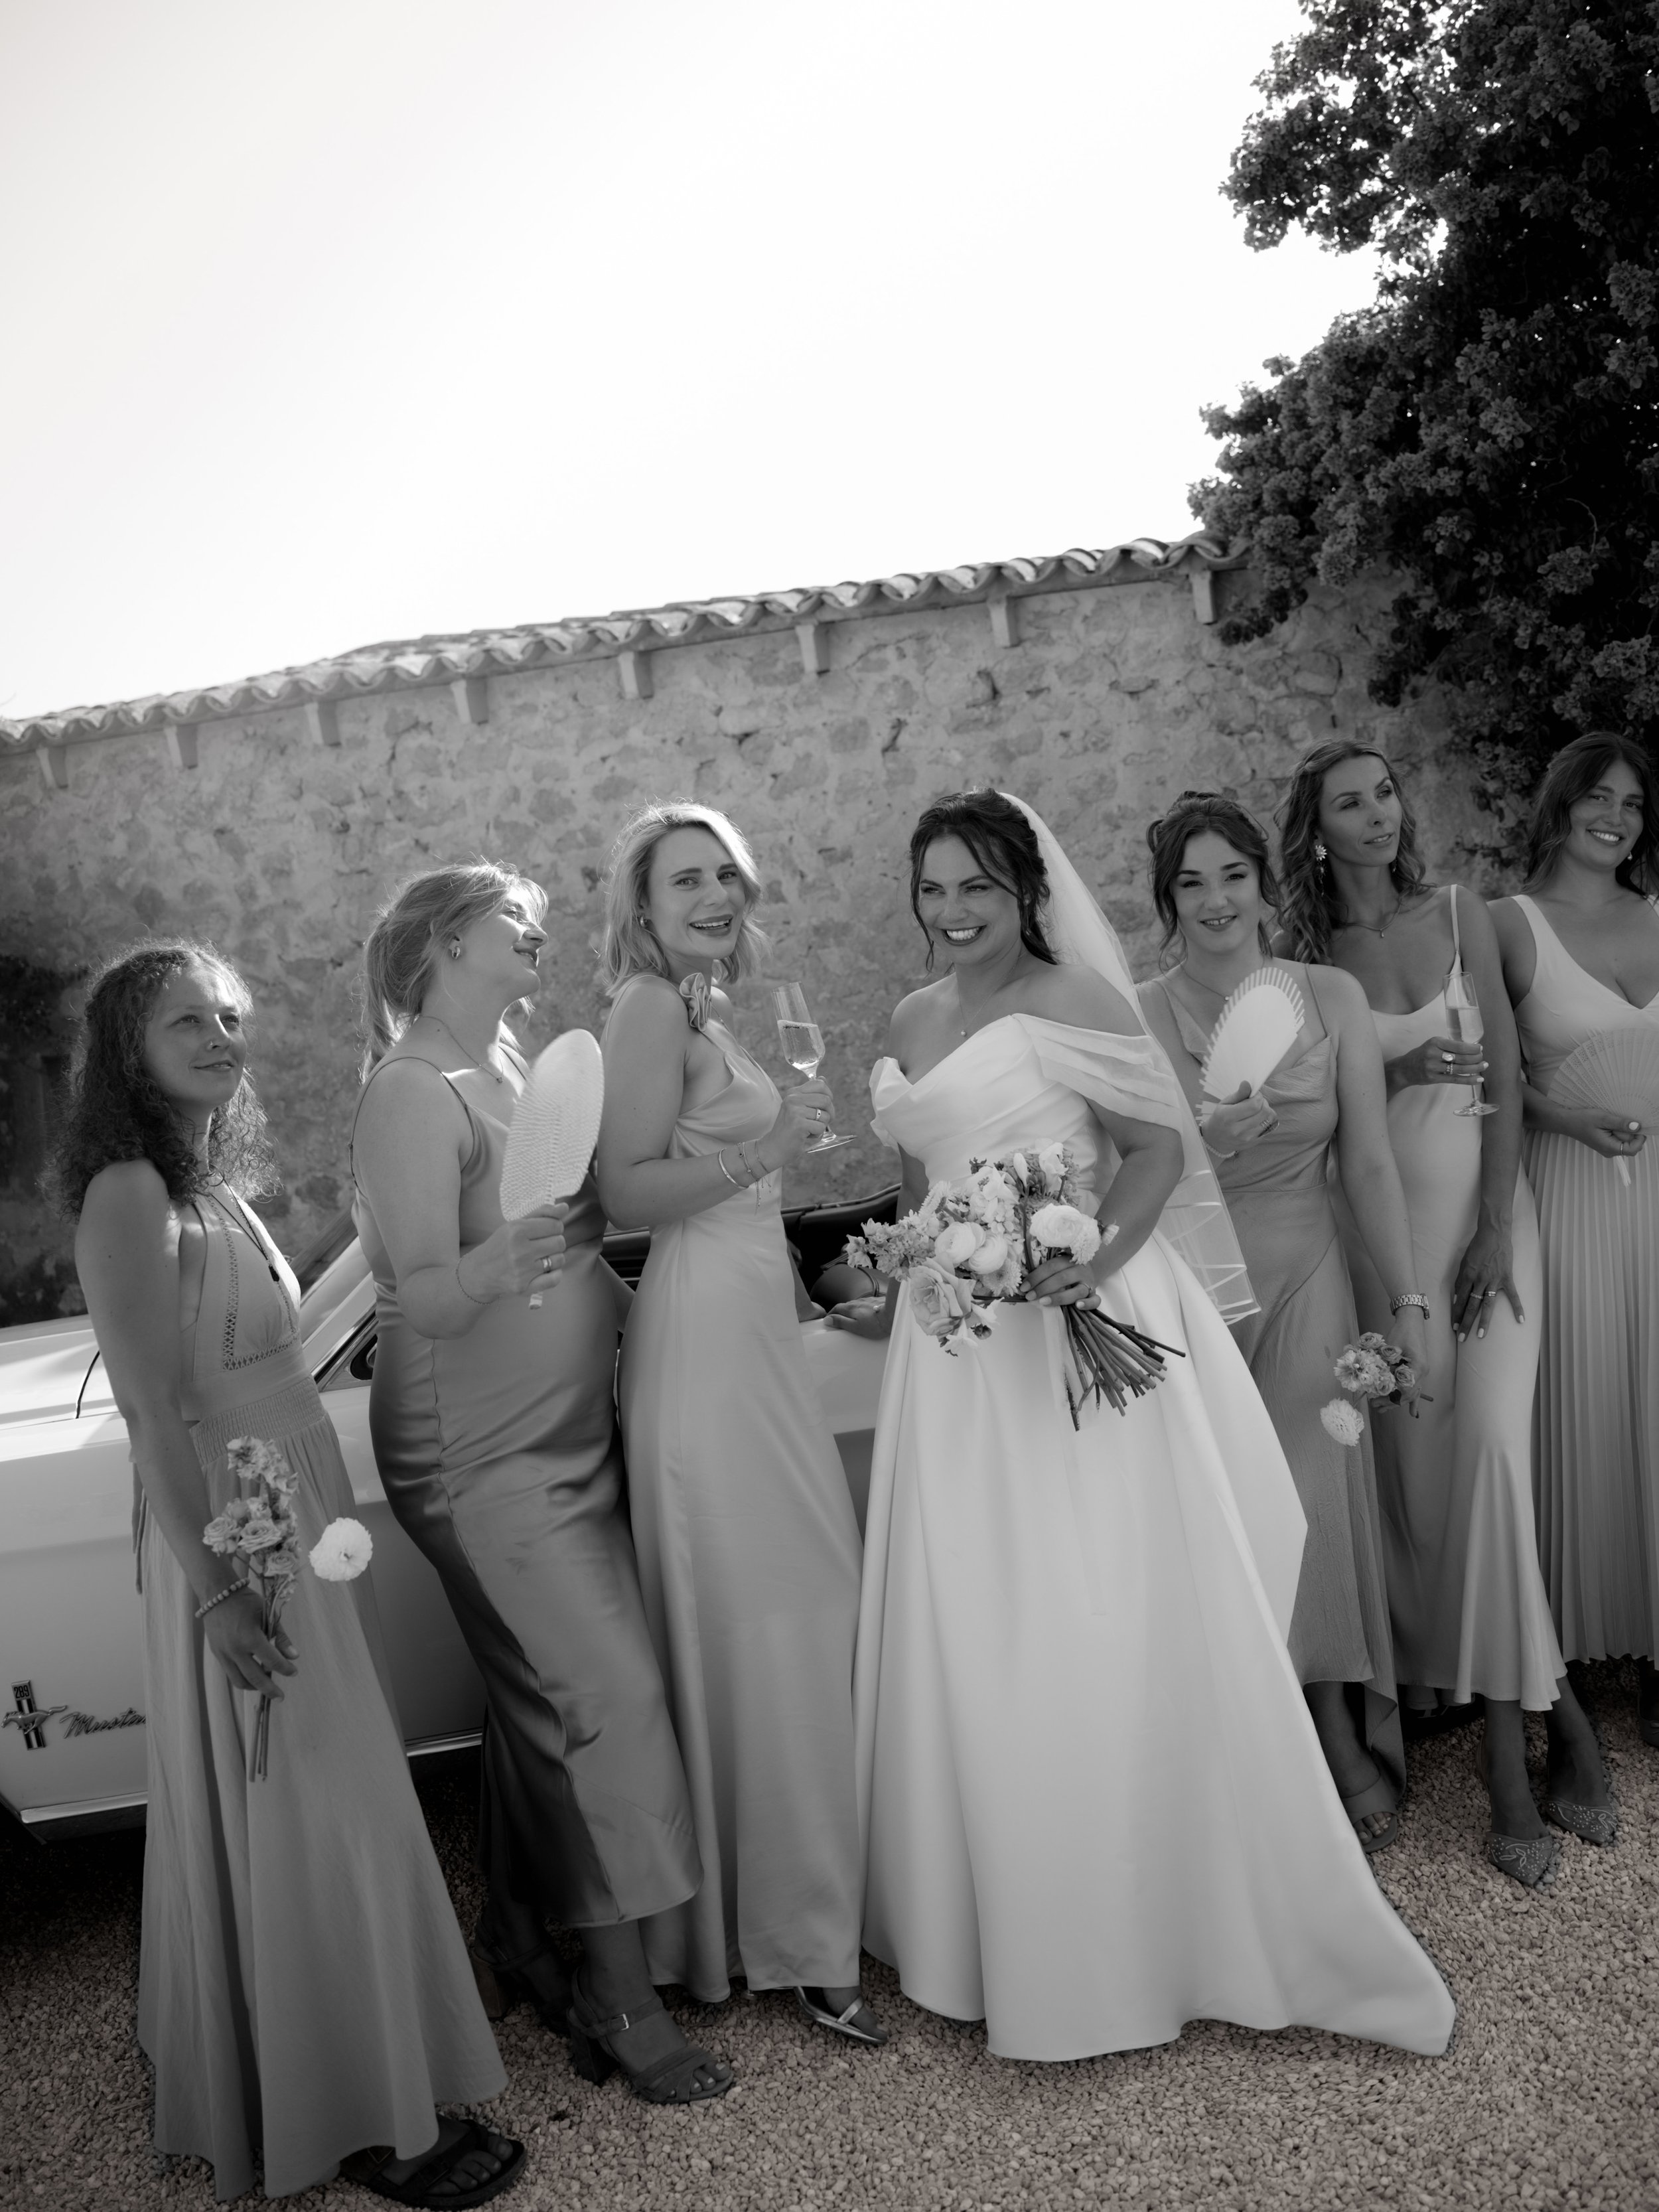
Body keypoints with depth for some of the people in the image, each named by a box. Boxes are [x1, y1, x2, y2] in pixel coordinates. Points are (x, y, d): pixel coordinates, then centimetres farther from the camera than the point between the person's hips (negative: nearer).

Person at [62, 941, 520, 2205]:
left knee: (331, 1804, 19)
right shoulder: (130, 1195, -17)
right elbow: (155, 1414, -21)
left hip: (299, 1515, 9)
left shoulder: (214, 1184, 9)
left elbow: (260, 1362, 10)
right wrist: (217, 1590, -22)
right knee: (305, 1822, 3)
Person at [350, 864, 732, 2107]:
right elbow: (422, 1300, -23)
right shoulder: (416, 1092, -16)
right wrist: (495, 1268, -38)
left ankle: (522, 1941, 29)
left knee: (541, 1699, 13)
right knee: (613, 1692, -9)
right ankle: (623, 1998, 4)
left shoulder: (502, 1069, 12)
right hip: (483, 1456, -8)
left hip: (563, 1436, 8)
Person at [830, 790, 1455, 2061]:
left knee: (1109, 1632, 1)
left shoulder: (1068, 1000, -8)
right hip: (960, 1354, 7)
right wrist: (900, 1296, 18)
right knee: (972, 1640, 13)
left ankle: (1187, 1922, 21)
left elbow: (1159, 1147, -10)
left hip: (1078, 1334, -7)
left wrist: (1099, 1254, -24)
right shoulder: (912, 1024, 12)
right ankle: (1025, 1928, 32)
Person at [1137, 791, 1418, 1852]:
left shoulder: (1332, 997, -1)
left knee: (1315, 1515, 4)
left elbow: (1372, 1163, 0)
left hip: (1304, 1285, 0)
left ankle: (1346, 1738, 26)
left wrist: (1410, 1304, -1)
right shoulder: (1134, 1018, -5)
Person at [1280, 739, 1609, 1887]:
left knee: (1492, 1442, -13)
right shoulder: (1311, 956, 3)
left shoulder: (1461, 912, 4)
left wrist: (1494, 1228, -7)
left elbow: (1506, 1072, 0)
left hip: (1486, 1199, 0)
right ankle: (1547, 1706, 16)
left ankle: (1509, 1734, -1)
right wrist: (1399, 1072, -10)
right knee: (1417, 1459, -1)